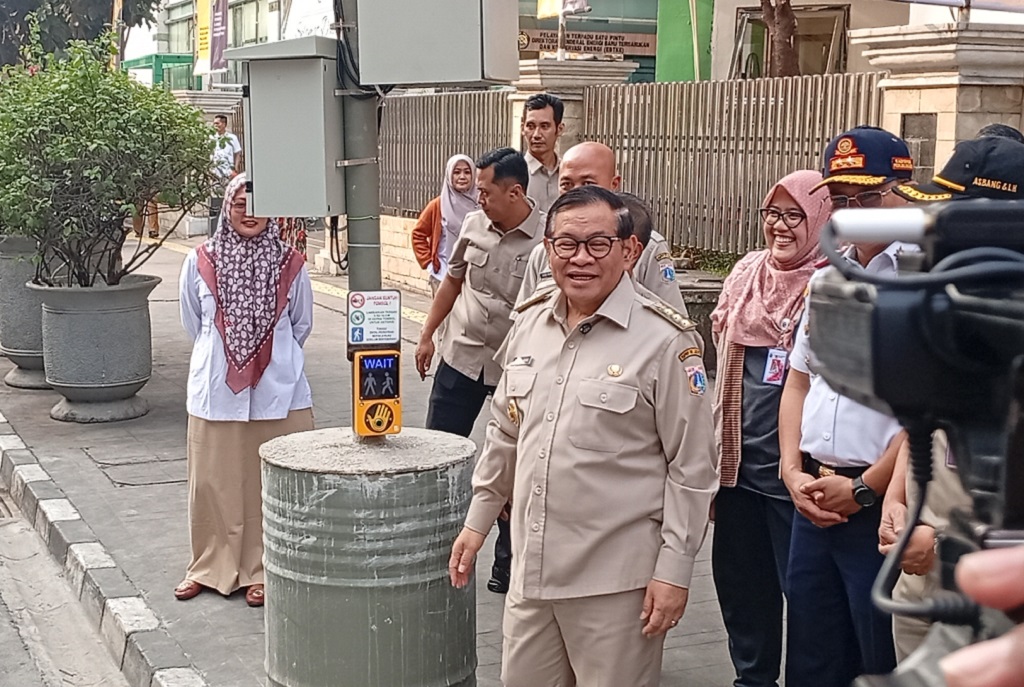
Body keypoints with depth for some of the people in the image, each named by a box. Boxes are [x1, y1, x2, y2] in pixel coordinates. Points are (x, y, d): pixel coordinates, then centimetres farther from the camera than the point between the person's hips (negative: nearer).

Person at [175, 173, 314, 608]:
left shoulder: (290, 265, -1)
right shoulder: (201, 261, -1)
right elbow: (192, 323, 13)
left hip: (278, 392, -1)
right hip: (215, 392, 1)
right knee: (213, 483, 7)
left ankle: (262, 570, 17)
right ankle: (209, 567, 24)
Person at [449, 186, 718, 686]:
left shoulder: (665, 341, -11)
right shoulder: (529, 325, 7)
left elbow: (692, 467, -9)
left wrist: (674, 570, -10)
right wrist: (477, 520, 19)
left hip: (616, 583, -5)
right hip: (530, 570, 6)